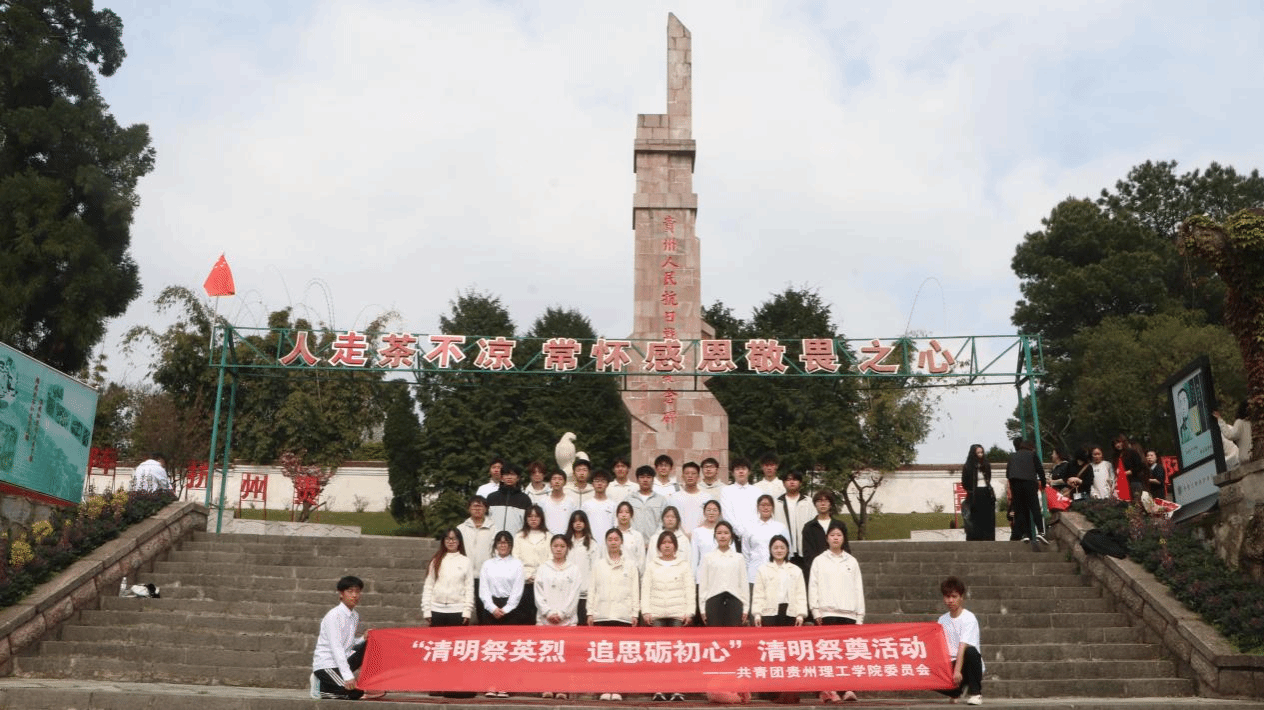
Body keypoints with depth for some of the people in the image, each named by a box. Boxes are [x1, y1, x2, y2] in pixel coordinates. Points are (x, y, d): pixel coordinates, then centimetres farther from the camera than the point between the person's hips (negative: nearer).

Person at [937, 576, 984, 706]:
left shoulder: (969, 618, -11)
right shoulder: (942, 620, 8)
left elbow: (963, 646, -23)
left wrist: (957, 671, -33)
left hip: (966, 665, -4)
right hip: (951, 664, 5)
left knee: (971, 652, -38)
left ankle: (975, 692, -14)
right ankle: (957, 690, 10)